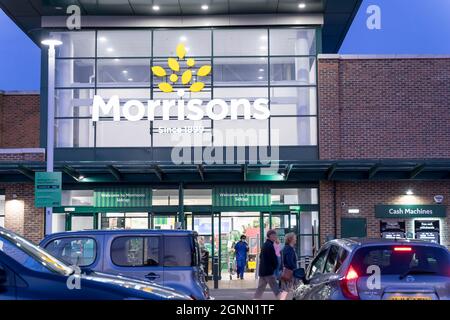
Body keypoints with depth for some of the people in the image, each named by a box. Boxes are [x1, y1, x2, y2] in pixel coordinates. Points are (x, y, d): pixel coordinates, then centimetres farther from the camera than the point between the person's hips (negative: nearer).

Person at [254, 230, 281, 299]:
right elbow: (274, 259, -16)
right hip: (269, 271, -9)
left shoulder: (264, 245, 15)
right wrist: (275, 267, 1)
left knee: (260, 288, 11)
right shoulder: (270, 245, -15)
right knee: (275, 289, -6)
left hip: (262, 270, 9)